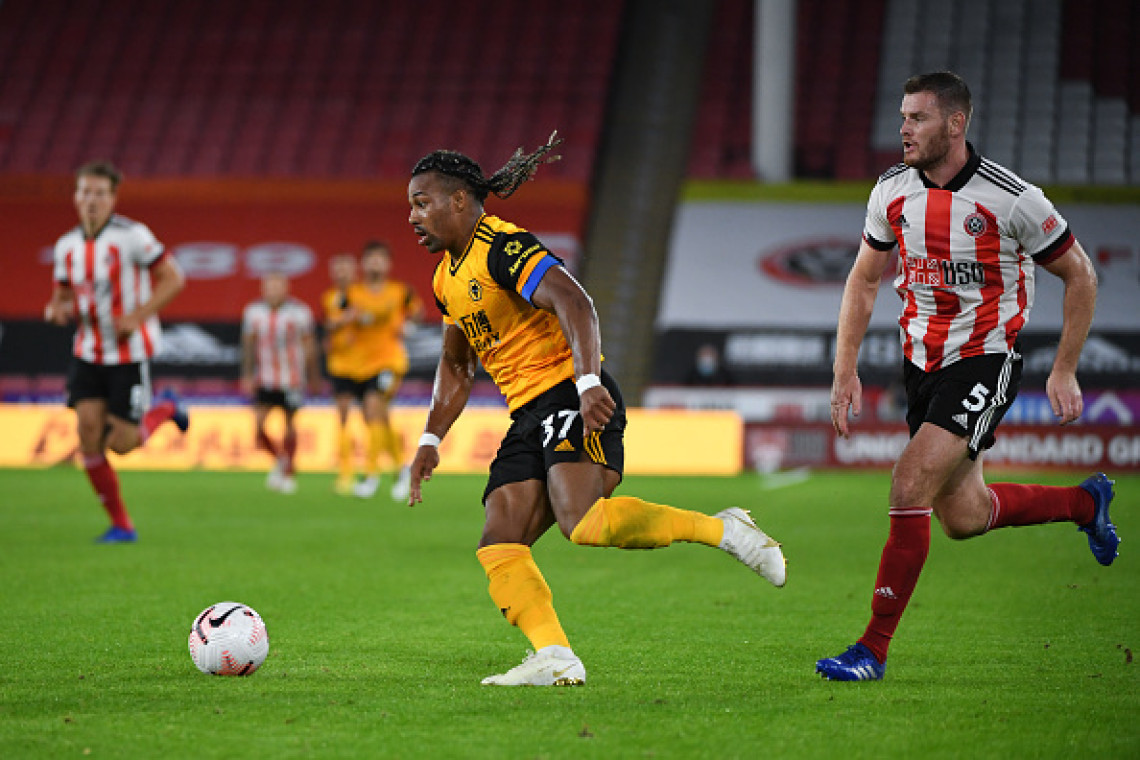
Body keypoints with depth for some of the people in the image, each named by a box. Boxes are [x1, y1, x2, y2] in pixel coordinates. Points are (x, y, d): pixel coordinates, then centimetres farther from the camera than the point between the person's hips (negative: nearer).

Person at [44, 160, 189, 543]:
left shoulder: (132, 236, -12)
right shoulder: (67, 246, 5)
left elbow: (173, 279, -11)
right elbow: (62, 294, 17)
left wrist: (136, 317, -20)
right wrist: (56, 310, -7)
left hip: (129, 353, -5)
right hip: (88, 351, 5)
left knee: (121, 443, -7)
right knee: (88, 433, -8)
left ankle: (165, 407, 26)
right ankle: (121, 525, 5)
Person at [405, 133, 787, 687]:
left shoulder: (503, 247, -11)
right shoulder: (447, 276, 19)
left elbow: (574, 303, -24)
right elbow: (455, 366, 31)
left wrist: (588, 383, -37)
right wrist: (431, 440, 21)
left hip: (571, 398, -9)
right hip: (528, 418, 9)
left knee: (585, 523, -31)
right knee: (498, 547, -7)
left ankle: (723, 530, -18)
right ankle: (555, 658, -15)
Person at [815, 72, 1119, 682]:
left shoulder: (1012, 199, -17)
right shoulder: (891, 191, -3)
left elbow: (1080, 276, -5)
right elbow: (863, 281, 11)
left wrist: (1064, 373, -6)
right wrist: (846, 372, 3)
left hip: (984, 362, -6)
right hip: (922, 361, 6)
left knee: (910, 485, -22)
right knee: (962, 518, 13)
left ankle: (874, 648, -14)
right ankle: (1085, 503, 41)